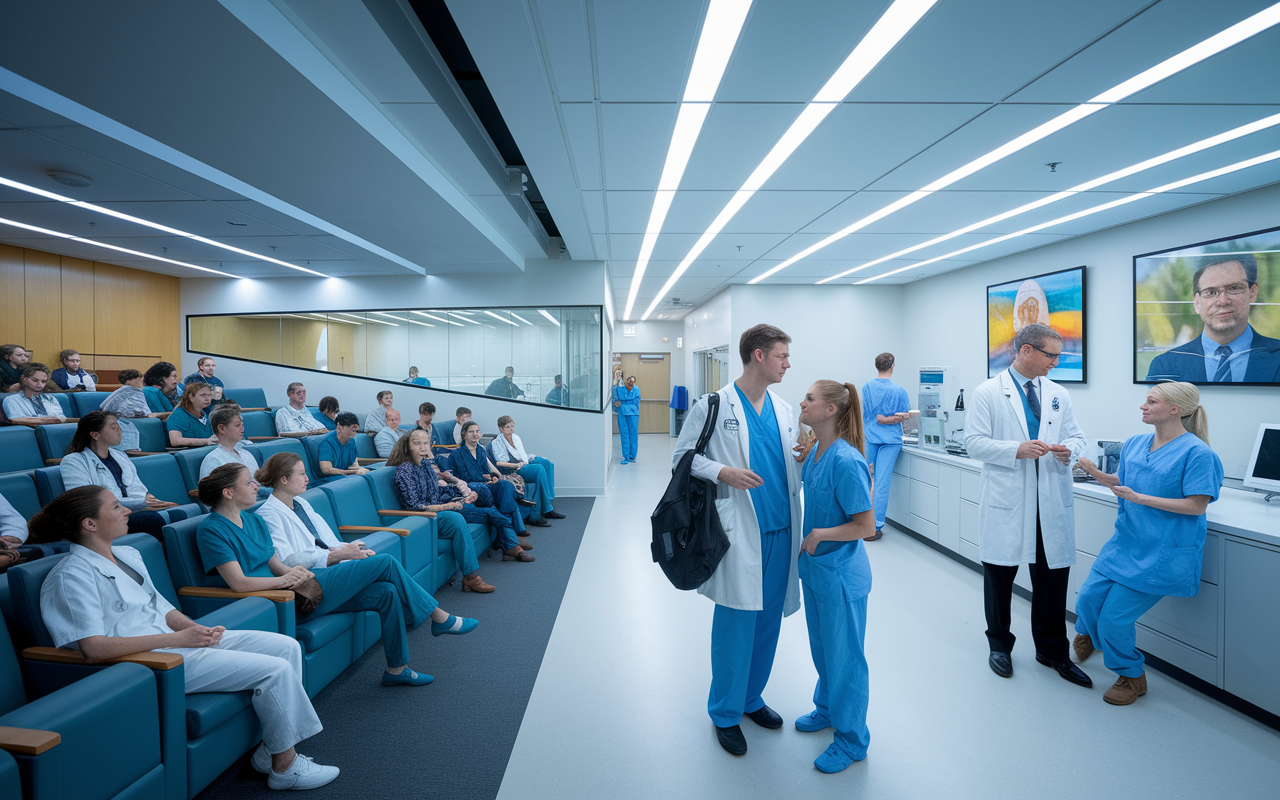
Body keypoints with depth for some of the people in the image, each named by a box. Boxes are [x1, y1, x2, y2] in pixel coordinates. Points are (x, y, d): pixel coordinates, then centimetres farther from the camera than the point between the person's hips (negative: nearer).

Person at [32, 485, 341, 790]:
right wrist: (178, 638, -22)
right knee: (275, 670, -18)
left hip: (172, 640, 9)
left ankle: (270, 752, 4)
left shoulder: (128, 555, 15)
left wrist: (198, 629, -4)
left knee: (287, 646, -2)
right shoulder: (72, 575, -12)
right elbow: (93, 646, -21)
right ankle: (286, 766, 0)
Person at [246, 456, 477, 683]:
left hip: (328, 573, 8)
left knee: (387, 591, -21)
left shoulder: (301, 504, 22)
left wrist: (347, 548, 0)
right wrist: (337, 555, -19)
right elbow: (285, 562, -14)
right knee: (386, 562, -21)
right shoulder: (267, 515, -3)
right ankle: (440, 618, -8)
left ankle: (397, 668, -13)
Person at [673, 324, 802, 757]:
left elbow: (791, 468, 17)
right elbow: (682, 456, -3)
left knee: (768, 620, 15)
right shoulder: (713, 407, -6)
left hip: (780, 531, 6)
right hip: (739, 534, -6)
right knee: (735, 623, 1)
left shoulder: (784, 411, 12)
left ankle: (751, 697, 36)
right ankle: (725, 712, 21)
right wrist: (722, 472, -18)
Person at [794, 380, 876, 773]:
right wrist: (808, 547, 7)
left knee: (844, 656, 9)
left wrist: (819, 535, -19)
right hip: (816, 567, 8)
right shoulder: (815, 453, 0)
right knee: (822, 648, 24)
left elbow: (866, 526, -23)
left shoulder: (846, 461, -26)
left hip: (840, 574, -8)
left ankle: (851, 739, 27)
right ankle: (827, 708, 46)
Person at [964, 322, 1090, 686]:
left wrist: (1068, 449, -9)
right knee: (999, 577, 10)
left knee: (1053, 578, 8)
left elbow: (1076, 436, 14)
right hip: (1006, 502, -3)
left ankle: (1052, 651, 26)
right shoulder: (987, 393, -4)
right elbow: (974, 442, -9)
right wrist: (1017, 450, -21)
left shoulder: (1059, 395, 10)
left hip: (1052, 503, 4)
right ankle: (1000, 644, 29)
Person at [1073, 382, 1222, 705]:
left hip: (1162, 552, -6)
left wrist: (1139, 498, -21)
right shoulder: (1134, 444, 6)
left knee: (1115, 617, -6)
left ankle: (1131, 676, 21)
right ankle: (1087, 634, 36)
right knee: (1088, 598, 0)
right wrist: (1098, 474, -2)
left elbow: (1197, 505, -16)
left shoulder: (1196, 453, -15)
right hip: (1127, 540, 6)